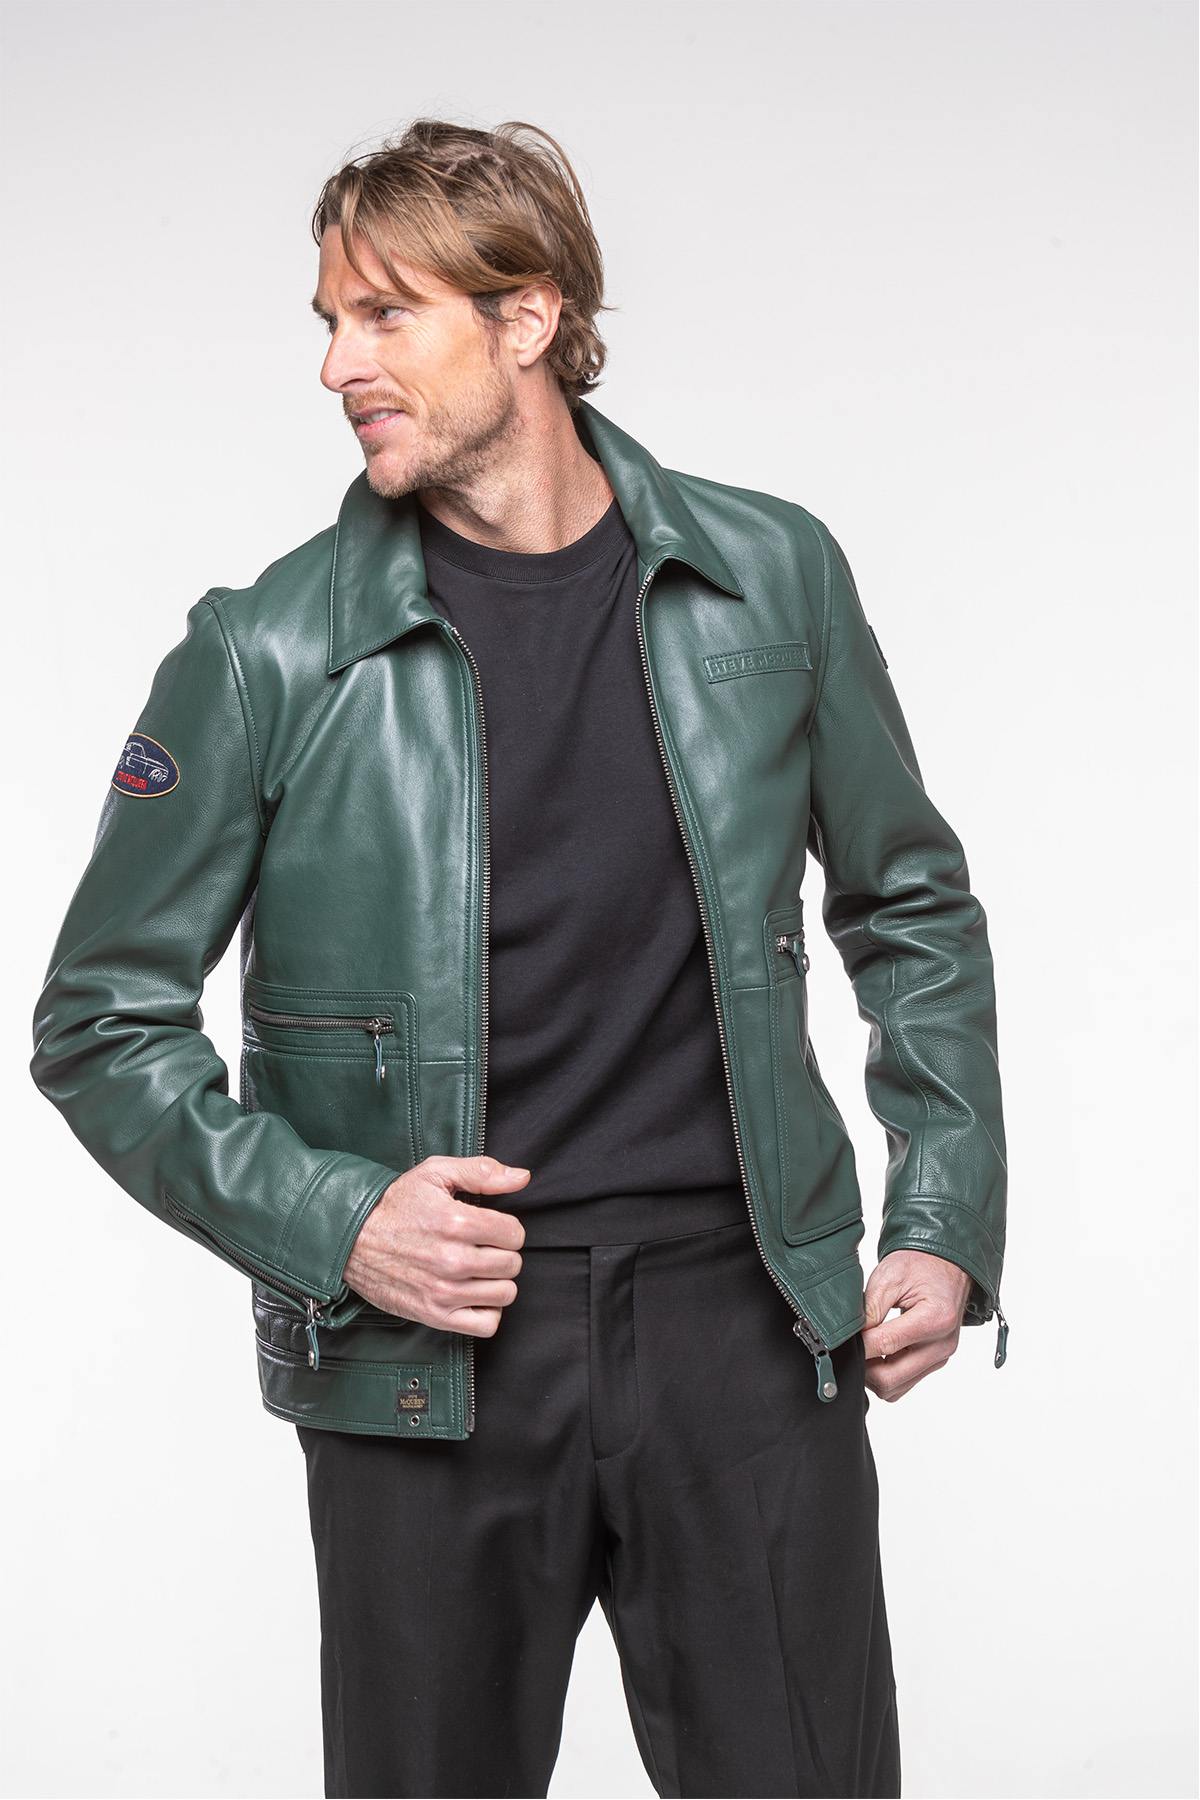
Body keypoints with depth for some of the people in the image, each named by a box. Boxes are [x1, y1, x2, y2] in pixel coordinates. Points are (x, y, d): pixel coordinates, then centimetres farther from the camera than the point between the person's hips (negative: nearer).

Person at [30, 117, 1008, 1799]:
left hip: (746, 1320, 1)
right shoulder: (268, 656, -4)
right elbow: (101, 1022, 2)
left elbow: (914, 910, 14)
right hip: (425, 1368, -1)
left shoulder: (770, 575, 2)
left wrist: (947, 1227, 7)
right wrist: (325, 1221, -10)